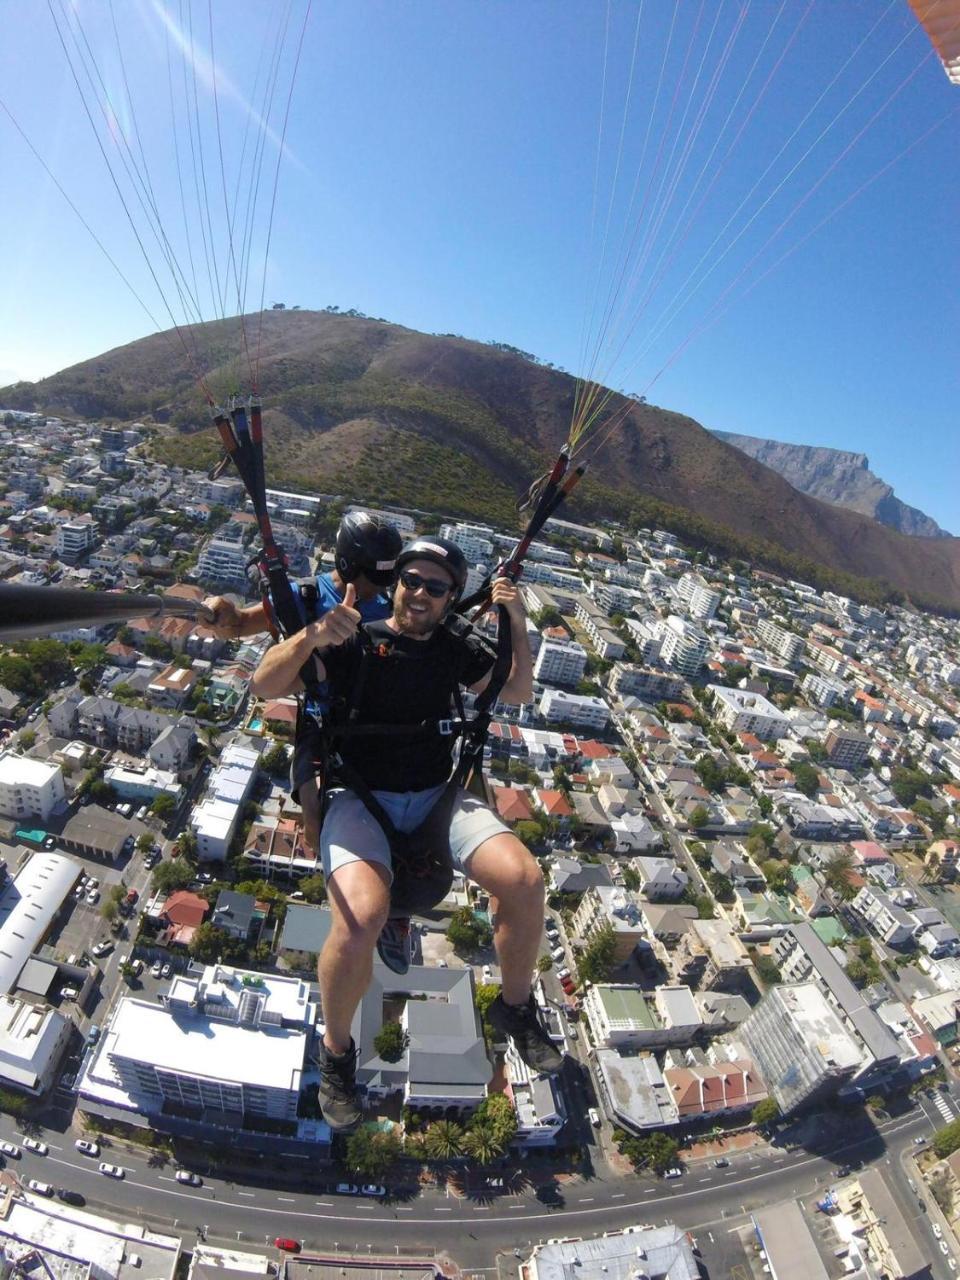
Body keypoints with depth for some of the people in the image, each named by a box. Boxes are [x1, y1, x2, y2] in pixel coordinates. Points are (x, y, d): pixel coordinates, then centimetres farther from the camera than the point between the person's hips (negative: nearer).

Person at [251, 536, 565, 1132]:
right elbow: (267, 686, -13)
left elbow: (518, 693, 14)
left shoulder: (457, 647, 7)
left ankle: (516, 1007, 13)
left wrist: (518, 628, -2)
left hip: (437, 796, 3)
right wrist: (311, 637, -33)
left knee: (525, 880, -18)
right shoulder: (355, 641, -4)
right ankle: (337, 1052, 4)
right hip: (360, 798, -3)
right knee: (361, 918, -30)